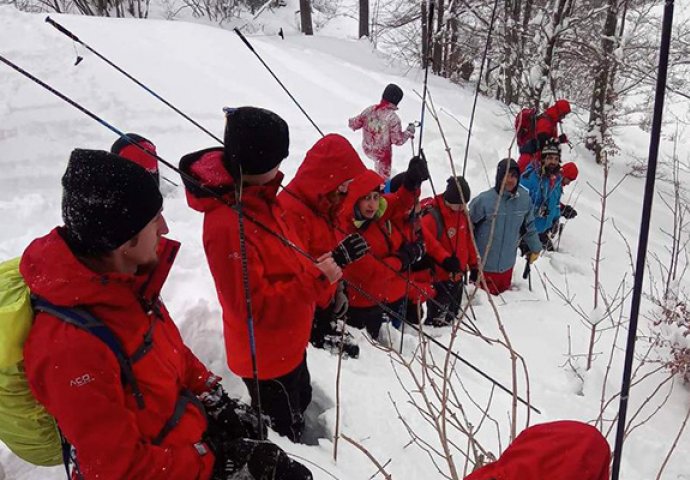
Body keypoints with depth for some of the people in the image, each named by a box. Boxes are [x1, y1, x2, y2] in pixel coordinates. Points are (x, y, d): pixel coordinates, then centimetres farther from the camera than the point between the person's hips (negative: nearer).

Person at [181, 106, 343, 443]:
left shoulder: (257, 196, -4)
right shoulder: (228, 225, -33)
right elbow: (254, 305, -32)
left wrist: (321, 270, -1)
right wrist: (318, 280, -31)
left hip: (288, 342, 9)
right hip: (265, 355, -9)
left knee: (300, 401, 31)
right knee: (284, 430, 15)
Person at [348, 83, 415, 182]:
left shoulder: (370, 110, -11)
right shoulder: (393, 118, -26)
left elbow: (356, 124, 2)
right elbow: (397, 140, -20)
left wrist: (351, 121, 25)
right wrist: (409, 132, -5)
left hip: (367, 149, 5)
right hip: (382, 153, -5)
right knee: (383, 177, 15)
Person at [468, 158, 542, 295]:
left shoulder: (524, 198, -5)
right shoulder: (484, 200, -20)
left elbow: (529, 225, 11)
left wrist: (535, 248, 21)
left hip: (507, 264, 5)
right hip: (484, 264, -4)